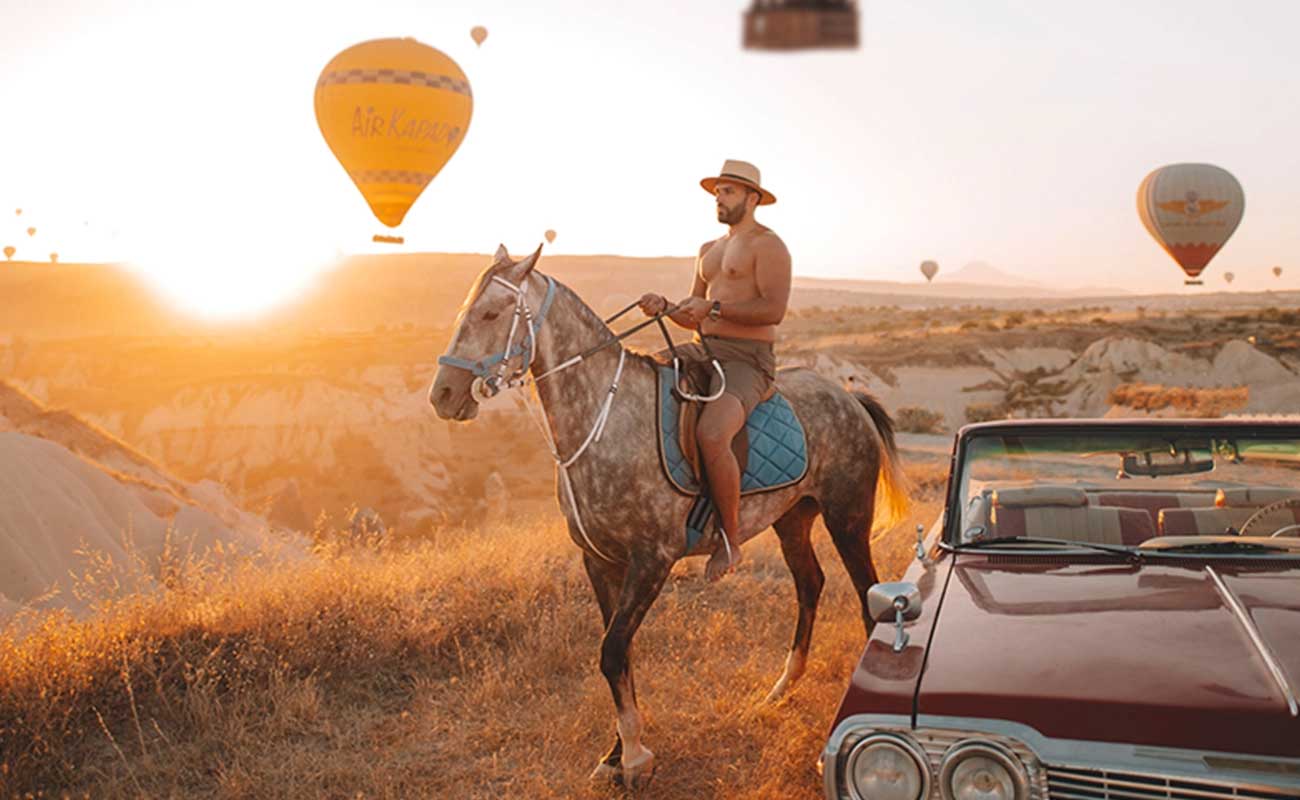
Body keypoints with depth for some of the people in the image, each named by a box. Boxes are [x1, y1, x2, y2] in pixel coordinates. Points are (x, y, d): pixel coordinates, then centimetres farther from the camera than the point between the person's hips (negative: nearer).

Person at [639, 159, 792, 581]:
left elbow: (774, 309, -16)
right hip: (703, 351, 9)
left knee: (711, 434, -34)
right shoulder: (709, 250, 23)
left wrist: (713, 308, -21)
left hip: (748, 361, -9)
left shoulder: (767, 244, -2)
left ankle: (730, 540, -14)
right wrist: (665, 307, 2)